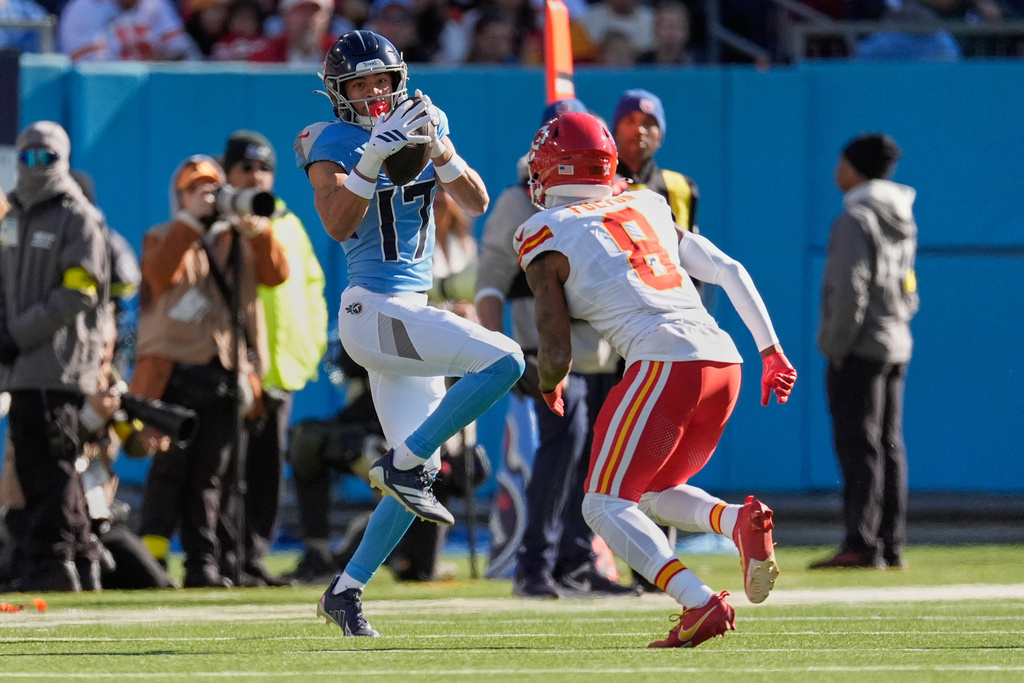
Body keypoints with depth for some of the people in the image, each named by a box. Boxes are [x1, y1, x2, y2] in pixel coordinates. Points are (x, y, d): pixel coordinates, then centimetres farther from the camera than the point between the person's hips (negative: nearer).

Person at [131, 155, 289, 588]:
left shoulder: (239, 241, 18)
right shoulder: (164, 237, 8)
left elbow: (275, 275, 1)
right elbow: (161, 274, -15)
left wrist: (256, 229, -12)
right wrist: (190, 219, -17)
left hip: (226, 374, 3)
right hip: (175, 370, -3)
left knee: (209, 475, 3)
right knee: (170, 467, -9)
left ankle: (203, 564, 3)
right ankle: (149, 557, -7)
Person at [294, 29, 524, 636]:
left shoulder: (421, 125, 12)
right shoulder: (333, 144, -5)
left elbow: (477, 203, 4)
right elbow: (338, 224, -20)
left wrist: (438, 150, -12)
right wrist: (373, 155, -30)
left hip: (408, 318, 8)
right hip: (375, 311, -8)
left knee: (421, 471, 8)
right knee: (504, 360, -22)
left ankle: (345, 591, 15)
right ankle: (402, 464, -13)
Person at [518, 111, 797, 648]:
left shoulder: (546, 240, 5)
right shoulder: (647, 209, 23)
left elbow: (556, 353, 1)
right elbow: (730, 272, 18)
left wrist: (549, 385, 24)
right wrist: (771, 349, 21)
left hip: (662, 363, -7)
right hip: (724, 360, 7)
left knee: (606, 506, -1)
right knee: (653, 493, 22)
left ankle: (700, 603, -22)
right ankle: (740, 521, -7)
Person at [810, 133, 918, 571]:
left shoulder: (855, 219, -13)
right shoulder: (902, 222, 15)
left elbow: (850, 290, -19)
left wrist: (836, 348, -16)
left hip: (861, 348, -9)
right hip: (896, 345, 9)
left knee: (859, 445, -10)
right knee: (889, 446, 9)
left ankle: (862, 546, -14)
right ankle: (891, 546, 10)